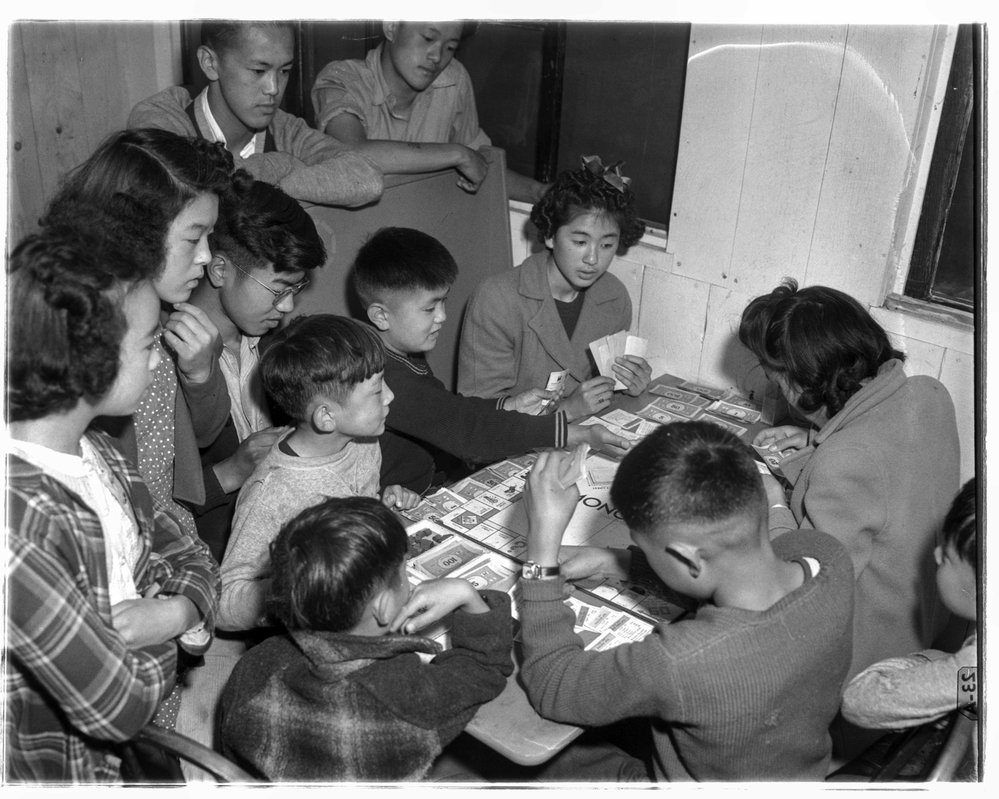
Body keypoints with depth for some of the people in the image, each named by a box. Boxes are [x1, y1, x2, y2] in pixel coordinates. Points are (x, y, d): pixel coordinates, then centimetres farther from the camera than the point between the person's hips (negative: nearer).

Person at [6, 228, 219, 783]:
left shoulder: (97, 452, -3)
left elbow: (188, 557, 7)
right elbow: (121, 705, -26)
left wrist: (172, 613, -14)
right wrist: (170, 629, -7)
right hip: (62, 773, -6)